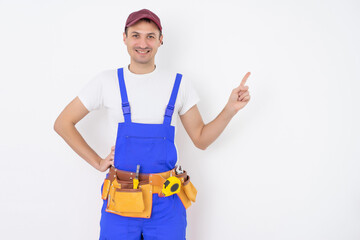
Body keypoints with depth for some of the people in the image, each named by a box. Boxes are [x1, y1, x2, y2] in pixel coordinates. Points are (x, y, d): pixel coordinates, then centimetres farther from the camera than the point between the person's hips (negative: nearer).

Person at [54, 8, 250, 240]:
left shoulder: (179, 84, 3)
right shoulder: (108, 81, 0)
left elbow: (201, 139, 8)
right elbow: (63, 123, 7)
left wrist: (230, 109, -5)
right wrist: (97, 162, 1)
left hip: (166, 202, 1)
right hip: (120, 200, 0)